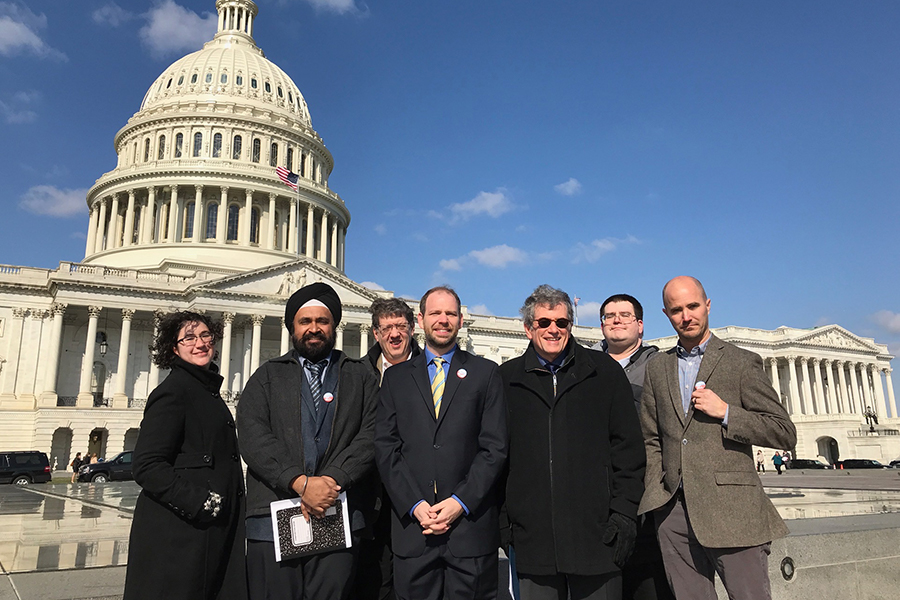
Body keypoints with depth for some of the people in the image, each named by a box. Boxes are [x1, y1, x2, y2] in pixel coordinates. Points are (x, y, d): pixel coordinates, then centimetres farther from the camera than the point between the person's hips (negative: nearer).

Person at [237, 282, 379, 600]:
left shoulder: (361, 378, 13)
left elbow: (371, 436, 1)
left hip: (340, 517, 0)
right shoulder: (267, 377, 13)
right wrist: (301, 483, -13)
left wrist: (332, 479, -13)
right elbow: (253, 438, -2)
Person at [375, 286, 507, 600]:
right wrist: (414, 505, -7)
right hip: (411, 523, 1)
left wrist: (461, 502, -9)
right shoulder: (396, 377, 10)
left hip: (470, 523, -1)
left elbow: (495, 447, -1)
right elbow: (385, 448, 3)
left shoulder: (485, 372, 6)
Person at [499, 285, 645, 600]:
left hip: (596, 532, 0)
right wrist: (501, 519, 5)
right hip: (532, 536, 1)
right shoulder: (508, 378, 6)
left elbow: (628, 447, 4)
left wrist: (624, 512, -2)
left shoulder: (604, 371, 5)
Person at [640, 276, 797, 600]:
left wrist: (725, 412, -11)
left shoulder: (742, 362, 2)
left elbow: (785, 432, 0)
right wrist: (656, 493, 5)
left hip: (730, 509, -3)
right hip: (674, 511, 3)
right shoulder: (656, 369, 13)